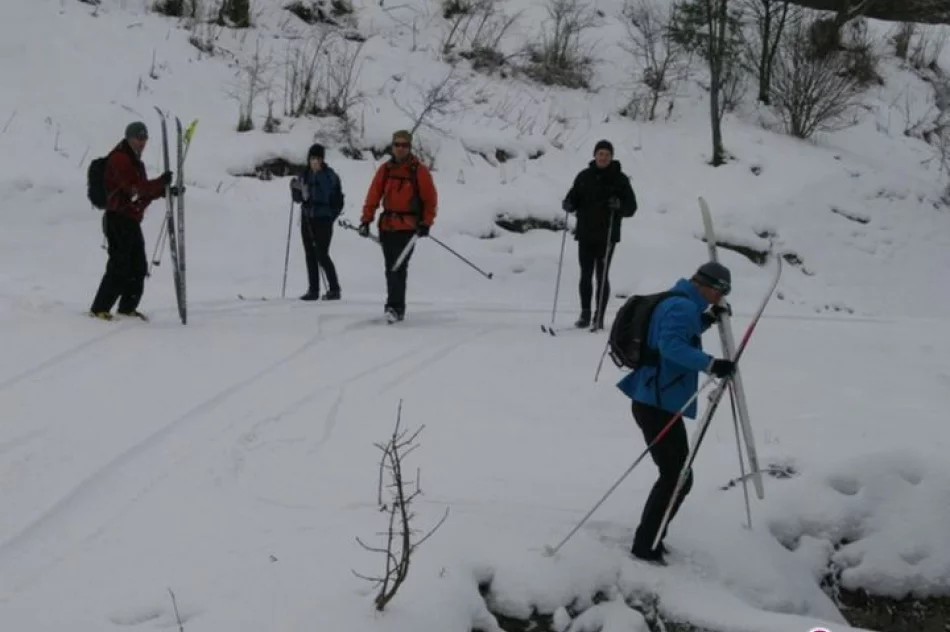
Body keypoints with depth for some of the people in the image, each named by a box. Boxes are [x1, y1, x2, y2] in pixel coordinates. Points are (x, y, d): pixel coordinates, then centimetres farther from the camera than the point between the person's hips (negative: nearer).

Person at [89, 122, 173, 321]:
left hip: (131, 220, 10)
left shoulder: (135, 161, 20)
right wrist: (160, 183, -27)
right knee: (119, 267, -11)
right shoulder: (119, 159, -11)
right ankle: (99, 309, -4)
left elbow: (144, 192, 22)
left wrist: (164, 192, 8)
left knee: (139, 267, 10)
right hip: (118, 220, -10)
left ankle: (127, 308, 20)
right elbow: (135, 188, -23)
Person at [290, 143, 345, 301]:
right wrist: (295, 188, -4)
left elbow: (337, 200, -9)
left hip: (322, 220, -6)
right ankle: (313, 290, 12)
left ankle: (334, 289, -2)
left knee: (322, 255, -10)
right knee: (310, 255, 7)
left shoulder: (330, 176, -5)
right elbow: (298, 199, 13)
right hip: (307, 219, 6)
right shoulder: (305, 175, 10)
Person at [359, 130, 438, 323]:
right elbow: (373, 196, 7)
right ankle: (397, 307, 17)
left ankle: (395, 307, -18)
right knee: (390, 269, 9)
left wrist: (426, 223, -7)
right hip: (387, 225, 5)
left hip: (408, 226, -5)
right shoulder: (385, 169, 8)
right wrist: (366, 220, -1)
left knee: (398, 268, -15)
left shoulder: (419, 171, -2)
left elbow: (430, 199, 1)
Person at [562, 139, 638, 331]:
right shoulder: (584, 176, 9)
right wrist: (568, 204, -11)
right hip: (585, 235, 3)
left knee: (602, 276, -2)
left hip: (607, 236, -3)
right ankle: (585, 314, 16)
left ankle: (599, 317, 3)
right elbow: (574, 198, 12)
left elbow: (631, 208, 0)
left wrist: (619, 205, -22)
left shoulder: (619, 179, 1)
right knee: (585, 275, 6)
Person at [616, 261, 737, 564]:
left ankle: (648, 539, 27)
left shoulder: (675, 303, 15)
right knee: (677, 477, -6)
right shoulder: (684, 307, -16)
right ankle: (644, 546, -1)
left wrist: (708, 319, 20)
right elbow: (671, 345, -30)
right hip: (659, 405, -11)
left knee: (674, 474, 19)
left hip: (655, 402, 11)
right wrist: (711, 364, -34)